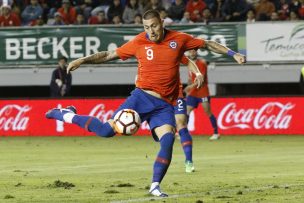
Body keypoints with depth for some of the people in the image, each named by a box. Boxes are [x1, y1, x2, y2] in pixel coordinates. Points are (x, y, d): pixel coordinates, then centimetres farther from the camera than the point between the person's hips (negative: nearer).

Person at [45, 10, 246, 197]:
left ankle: (155, 185, -7)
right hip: (142, 97, -2)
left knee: (168, 140, -19)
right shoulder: (139, 42, -2)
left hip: (165, 105, 2)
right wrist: (83, 60, -2)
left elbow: (208, 44, 12)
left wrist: (233, 53, 7)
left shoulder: (179, 39, 2)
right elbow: (109, 55, 6)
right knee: (107, 130, -14)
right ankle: (67, 115, 6)